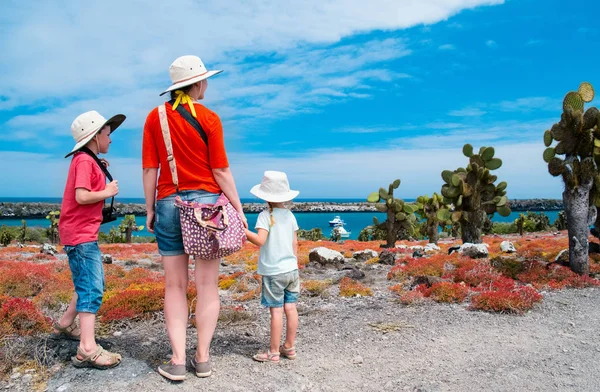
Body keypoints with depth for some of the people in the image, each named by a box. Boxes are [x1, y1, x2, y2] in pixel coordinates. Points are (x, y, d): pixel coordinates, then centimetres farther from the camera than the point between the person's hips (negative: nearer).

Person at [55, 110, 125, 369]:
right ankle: (87, 350, -14)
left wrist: (100, 173, 6)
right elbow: (82, 196, -26)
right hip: (80, 234, -10)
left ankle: (65, 324, 35)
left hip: (85, 233, 10)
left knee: (92, 284, 21)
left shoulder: (88, 161, 15)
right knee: (92, 289, -13)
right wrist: (108, 191, -13)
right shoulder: (84, 160, -15)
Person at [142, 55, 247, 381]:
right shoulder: (209, 118, -4)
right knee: (207, 285, 6)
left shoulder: (155, 117, 5)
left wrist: (150, 209, 11)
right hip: (206, 201, -2)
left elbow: (149, 169, 3)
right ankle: (202, 358, 15)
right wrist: (238, 208, 1)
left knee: (175, 287, 9)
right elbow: (221, 171, -5)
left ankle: (178, 361, 10)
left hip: (169, 204, 3)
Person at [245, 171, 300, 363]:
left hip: (273, 271, -6)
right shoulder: (289, 215, 6)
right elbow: (295, 243, 11)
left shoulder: (265, 215, -12)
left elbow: (260, 240, -25)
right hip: (291, 268, 6)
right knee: (290, 307, 11)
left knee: (276, 310, 0)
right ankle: (289, 347, 22)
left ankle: (274, 352, 10)